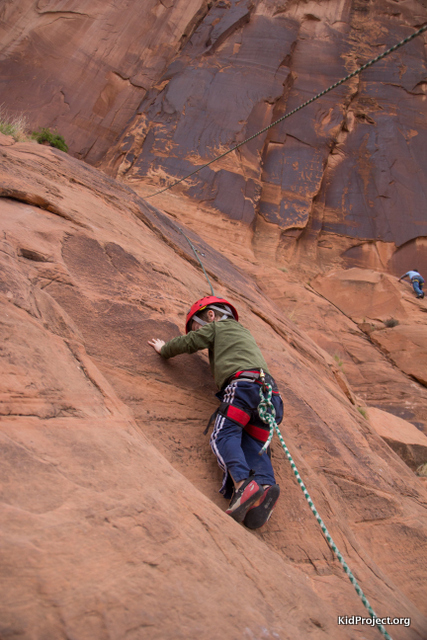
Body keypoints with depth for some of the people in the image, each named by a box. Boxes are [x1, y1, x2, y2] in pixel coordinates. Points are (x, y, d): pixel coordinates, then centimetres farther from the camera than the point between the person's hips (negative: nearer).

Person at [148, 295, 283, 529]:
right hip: (267, 391, 8)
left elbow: (187, 343, 22)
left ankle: (243, 483, -38)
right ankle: (265, 484, -28)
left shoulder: (217, 327, 18)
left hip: (243, 383, -7)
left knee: (223, 435, -14)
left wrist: (164, 349, 40)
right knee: (253, 445, 0)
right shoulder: (245, 333, 39)